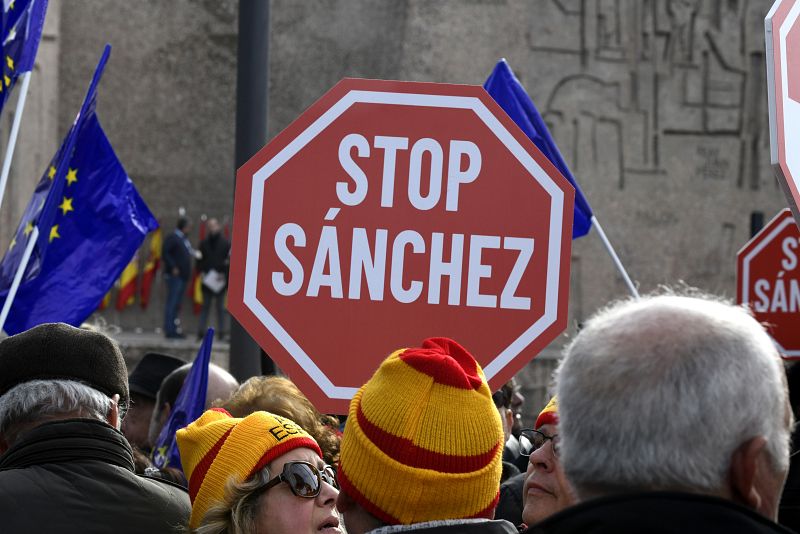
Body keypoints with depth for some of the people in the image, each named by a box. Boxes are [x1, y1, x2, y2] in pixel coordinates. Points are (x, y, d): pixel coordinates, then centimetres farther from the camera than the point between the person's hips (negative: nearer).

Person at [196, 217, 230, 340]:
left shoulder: (225, 243, 0)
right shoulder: (204, 243, 10)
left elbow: (229, 260, -4)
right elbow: (199, 259, 12)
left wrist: (223, 274, -12)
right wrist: (201, 272, -3)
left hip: (219, 280, -3)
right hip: (207, 279, 3)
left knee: (220, 307, 3)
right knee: (205, 306, 3)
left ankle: (221, 332, 6)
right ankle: (201, 331, 0)